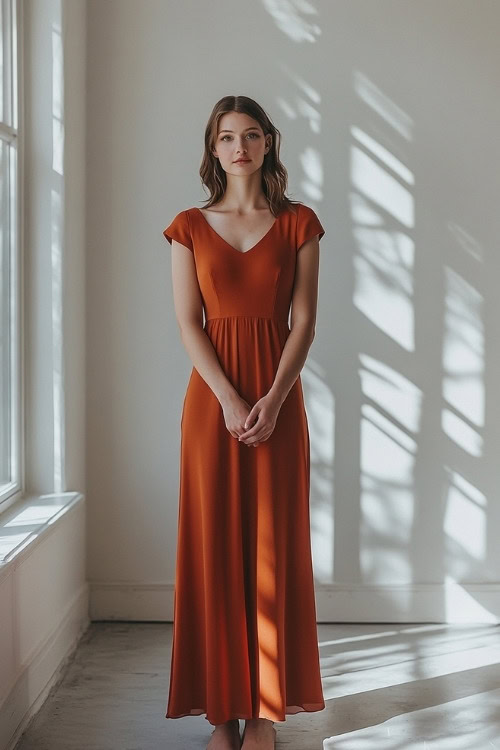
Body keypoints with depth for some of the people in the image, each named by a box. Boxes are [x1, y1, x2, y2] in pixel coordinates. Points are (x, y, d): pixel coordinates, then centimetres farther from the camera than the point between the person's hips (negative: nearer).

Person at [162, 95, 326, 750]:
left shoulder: (298, 223, 6)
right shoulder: (190, 227, 6)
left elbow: (304, 320, 0)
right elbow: (188, 324, -1)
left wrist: (272, 399, -13)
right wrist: (229, 400, -13)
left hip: (278, 398, 0)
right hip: (212, 397, 0)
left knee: (273, 546, 2)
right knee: (214, 544, 1)